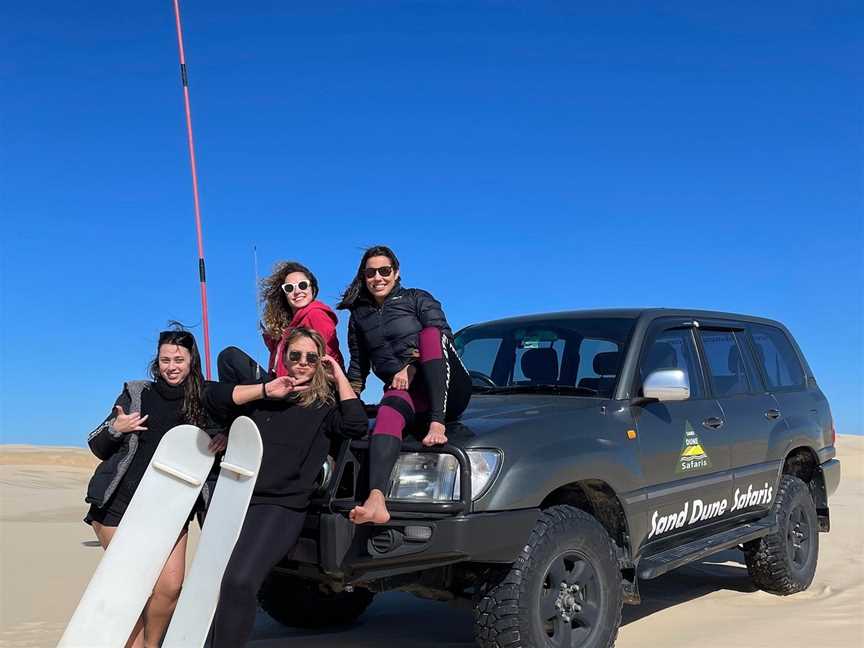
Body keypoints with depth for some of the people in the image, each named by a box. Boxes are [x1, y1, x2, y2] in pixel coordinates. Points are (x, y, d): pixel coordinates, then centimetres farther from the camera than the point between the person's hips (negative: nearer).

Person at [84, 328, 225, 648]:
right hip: (120, 503, 0)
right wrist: (116, 429, -14)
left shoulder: (204, 403, 3)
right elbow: (99, 449, 8)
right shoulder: (136, 393, 2)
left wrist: (224, 439, -11)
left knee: (170, 586, -9)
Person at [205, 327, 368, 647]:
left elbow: (357, 426, -10)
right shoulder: (263, 394, 16)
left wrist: (339, 376, -2)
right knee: (215, 584, 5)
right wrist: (266, 391, -6)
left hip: (283, 507, -4)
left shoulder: (325, 404, 9)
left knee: (239, 581, -24)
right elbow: (214, 397, 2)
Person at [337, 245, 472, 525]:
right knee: (388, 410, -35)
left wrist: (411, 368, -15)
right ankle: (376, 502, -60)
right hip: (404, 393, 2)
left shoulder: (417, 299, 10)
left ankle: (438, 426, -40)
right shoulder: (359, 316, 21)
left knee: (430, 334, -29)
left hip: (449, 389, -1)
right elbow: (358, 367, 26)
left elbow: (443, 337, -4)